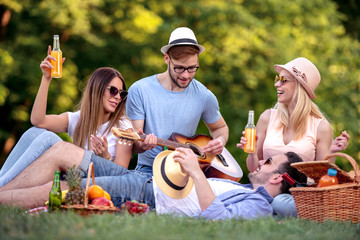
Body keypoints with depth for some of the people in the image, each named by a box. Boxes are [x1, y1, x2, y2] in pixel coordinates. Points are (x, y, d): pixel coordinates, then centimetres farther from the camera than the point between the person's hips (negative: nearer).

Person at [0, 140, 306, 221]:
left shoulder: (258, 206, -12)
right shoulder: (245, 190, 18)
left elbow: (217, 218, -32)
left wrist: (197, 173, -32)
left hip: (145, 199, -10)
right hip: (142, 180, 10)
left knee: (52, 189, -15)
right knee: (59, 150, 5)